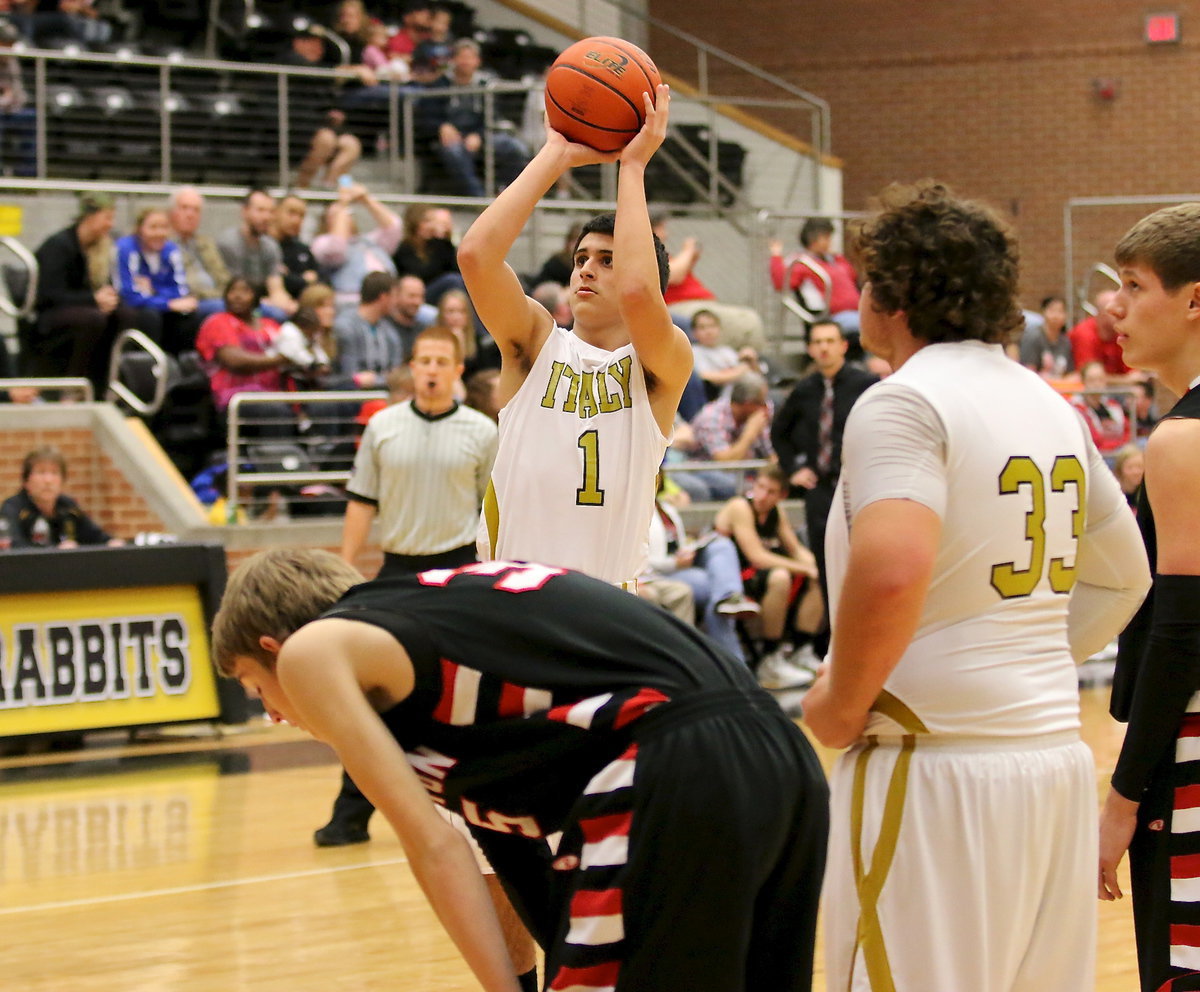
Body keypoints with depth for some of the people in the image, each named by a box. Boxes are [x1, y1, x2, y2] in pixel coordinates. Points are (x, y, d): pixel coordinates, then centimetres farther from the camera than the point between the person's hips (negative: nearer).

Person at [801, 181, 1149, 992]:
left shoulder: (904, 402, -11)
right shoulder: (1051, 407, 14)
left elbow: (891, 570, -27)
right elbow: (1124, 575, 24)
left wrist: (841, 703, -14)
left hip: (939, 766, -8)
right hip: (1057, 759, 8)